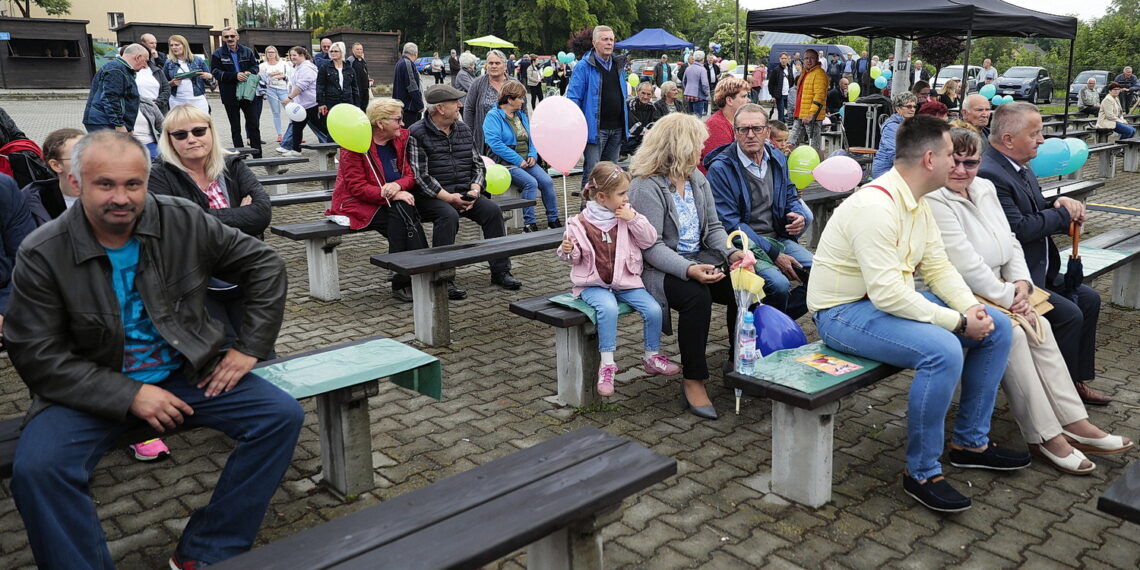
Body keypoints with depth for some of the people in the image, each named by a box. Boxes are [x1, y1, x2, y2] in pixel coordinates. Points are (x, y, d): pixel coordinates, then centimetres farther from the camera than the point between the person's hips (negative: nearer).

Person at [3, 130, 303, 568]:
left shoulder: (183, 221, -7)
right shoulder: (43, 254, -11)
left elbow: (265, 264, 2)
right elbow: (37, 356, -11)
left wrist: (250, 348, -3)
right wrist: (129, 395, -20)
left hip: (187, 373, 2)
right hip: (94, 391, -2)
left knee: (283, 416, -16)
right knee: (36, 469, -30)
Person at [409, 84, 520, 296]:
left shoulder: (463, 129, 14)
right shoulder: (417, 134, -6)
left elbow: (478, 164, 14)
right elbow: (420, 176, -13)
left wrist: (474, 189, -5)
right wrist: (448, 197, -20)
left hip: (463, 192, 5)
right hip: (432, 196, -5)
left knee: (493, 209, -18)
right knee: (449, 215, -34)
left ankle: (500, 271, -10)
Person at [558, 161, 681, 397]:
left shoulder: (627, 215, 2)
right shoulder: (581, 223, -5)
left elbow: (649, 240, 0)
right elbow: (576, 257, 5)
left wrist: (633, 219, -12)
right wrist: (568, 251, -19)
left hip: (625, 280, 4)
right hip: (593, 284, -3)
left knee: (654, 309, -13)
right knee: (608, 308, -34)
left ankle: (652, 356, 13)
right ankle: (607, 366, -22)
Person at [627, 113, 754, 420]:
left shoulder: (697, 179, 12)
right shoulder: (646, 186, -13)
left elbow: (713, 227, 13)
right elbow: (651, 247, -19)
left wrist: (732, 253, -8)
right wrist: (689, 270, -33)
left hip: (699, 259, 7)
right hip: (660, 269, -7)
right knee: (696, 296, -35)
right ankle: (693, 381, -21)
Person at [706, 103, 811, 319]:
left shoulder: (777, 158, 9)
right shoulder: (720, 169, -11)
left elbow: (790, 197, 24)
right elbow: (730, 224, -15)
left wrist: (799, 216, -4)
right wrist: (774, 254, -18)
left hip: (778, 238, 7)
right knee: (779, 285, -30)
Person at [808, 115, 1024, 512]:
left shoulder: (918, 203, 6)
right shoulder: (875, 207, -26)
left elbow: (939, 267, 10)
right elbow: (888, 295, -30)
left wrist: (970, 307, -8)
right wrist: (959, 323, -24)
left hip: (893, 298, 10)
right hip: (844, 312, -10)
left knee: (996, 328, 8)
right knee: (943, 350, -32)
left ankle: (971, 442, 20)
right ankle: (921, 472, -14)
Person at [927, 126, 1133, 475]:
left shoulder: (985, 189, 11)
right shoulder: (934, 201, -18)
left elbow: (1010, 244, 13)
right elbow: (966, 265, -22)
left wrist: (1021, 283, -4)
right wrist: (1008, 299, -16)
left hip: (994, 290, 8)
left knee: (1039, 325, -11)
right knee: (1012, 333, -24)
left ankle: (1073, 423, -5)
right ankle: (1044, 437, -14)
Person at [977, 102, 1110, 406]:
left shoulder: (1021, 167, 11)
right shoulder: (988, 175, -23)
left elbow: (1037, 216, 19)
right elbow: (1018, 229, -27)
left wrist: (1061, 204, -4)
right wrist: (1062, 213, -11)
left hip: (1039, 271, 11)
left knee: (1089, 300, 13)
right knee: (1068, 314, -18)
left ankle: (1078, 381, 23)